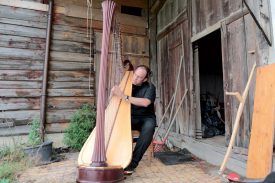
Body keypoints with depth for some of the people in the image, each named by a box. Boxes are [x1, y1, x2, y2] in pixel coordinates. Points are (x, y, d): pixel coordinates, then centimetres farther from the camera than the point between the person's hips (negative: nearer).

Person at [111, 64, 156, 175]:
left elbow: (145, 102, -27)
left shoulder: (149, 87, -7)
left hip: (146, 118, -2)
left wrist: (124, 97, -33)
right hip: (130, 118, 3)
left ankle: (133, 162, -27)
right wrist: (114, 92, -19)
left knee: (149, 127, -36)